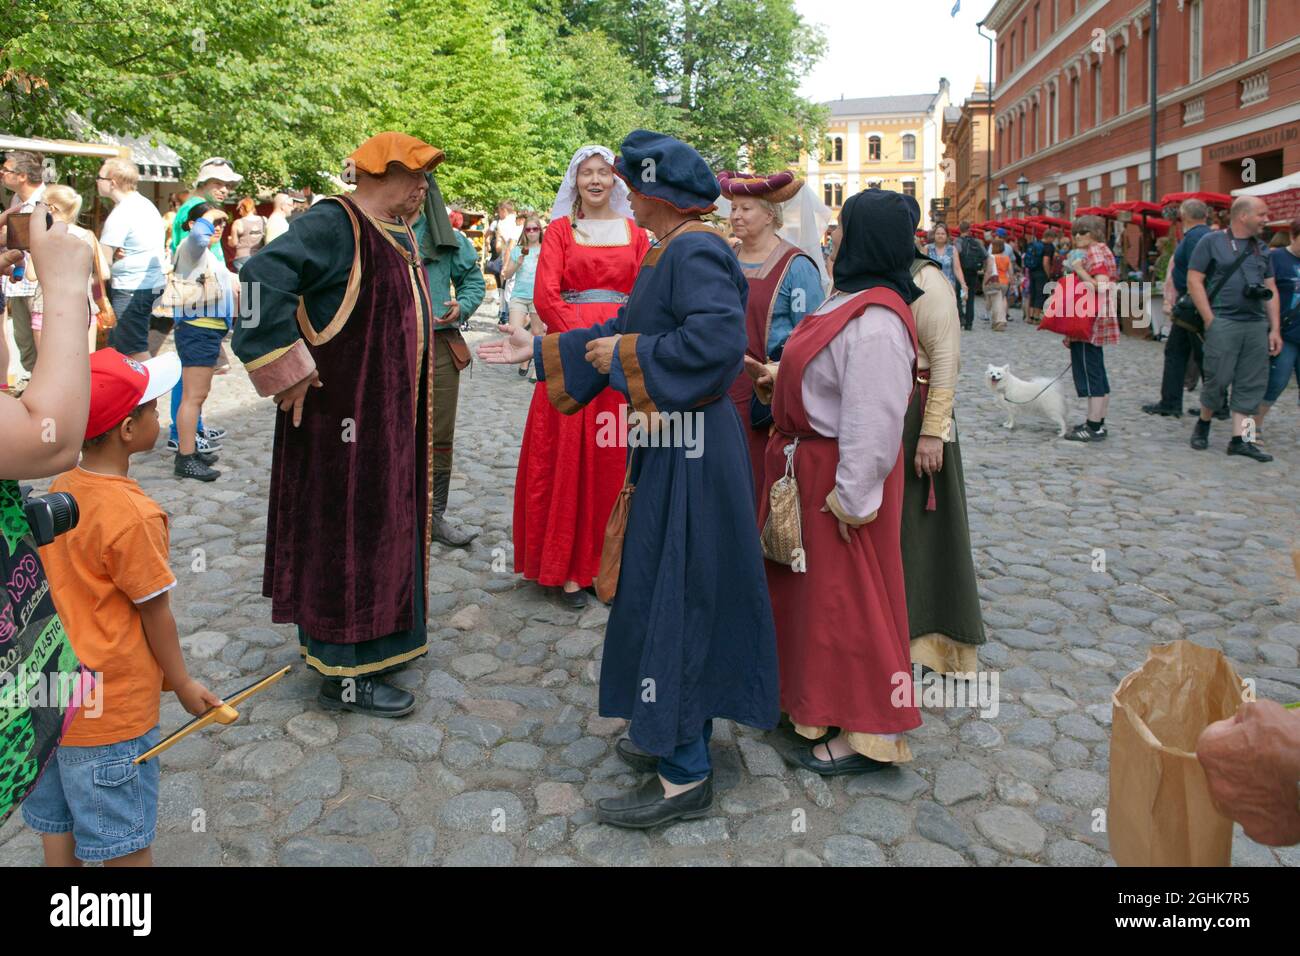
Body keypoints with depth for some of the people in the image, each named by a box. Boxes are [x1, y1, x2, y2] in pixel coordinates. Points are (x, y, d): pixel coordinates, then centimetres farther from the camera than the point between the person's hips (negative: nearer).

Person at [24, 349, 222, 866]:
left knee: (58, 831, 21)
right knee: (125, 843, 10)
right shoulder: (134, 517, -24)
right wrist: (183, 685, -2)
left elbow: (76, 594, 7)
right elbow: (155, 615, -15)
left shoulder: (59, 490, -2)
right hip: (113, 708, -7)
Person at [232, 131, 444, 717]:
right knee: (346, 530, -2)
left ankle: (375, 639, 31)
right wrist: (287, 371, -24)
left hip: (390, 419, 9)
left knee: (381, 526, 16)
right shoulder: (332, 225, -16)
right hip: (344, 417, -9)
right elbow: (260, 283, -26)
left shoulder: (400, 236, 12)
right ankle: (343, 674, 9)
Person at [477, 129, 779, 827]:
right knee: (672, 592, 17)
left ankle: (684, 776, 7)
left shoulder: (697, 252, -17)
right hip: (670, 444, 10)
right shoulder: (669, 254, 14)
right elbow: (625, 333, 18)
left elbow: (717, 340, -31)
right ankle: (680, 733, 32)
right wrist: (540, 350, 19)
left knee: (671, 595, -4)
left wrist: (625, 357, -19)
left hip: (690, 452, -10)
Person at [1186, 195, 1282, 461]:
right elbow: (1194, 281, -5)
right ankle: (1203, 424, 20)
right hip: (1224, 323, -5)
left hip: (1257, 325, 6)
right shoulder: (1211, 242, 0)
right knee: (1218, 379, -3)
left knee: (1252, 384, 2)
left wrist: (1275, 329, 9)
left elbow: (1271, 289, 17)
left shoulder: (1261, 249, 17)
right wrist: (1210, 321, -12)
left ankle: (1239, 439, 7)